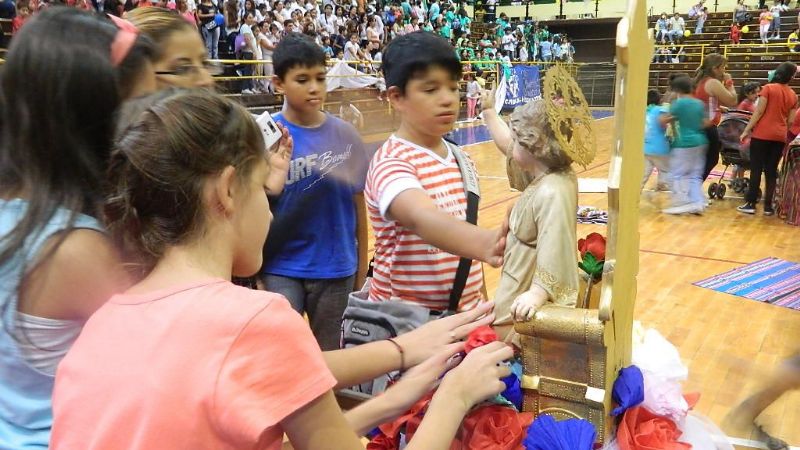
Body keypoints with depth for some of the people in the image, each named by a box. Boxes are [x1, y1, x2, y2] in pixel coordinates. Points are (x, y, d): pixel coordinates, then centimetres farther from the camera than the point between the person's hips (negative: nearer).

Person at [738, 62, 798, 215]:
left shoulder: (768, 88, -5)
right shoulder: (793, 95, 8)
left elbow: (759, 112, -10)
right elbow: (791, 121, 8)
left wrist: (747, 130, -7)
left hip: (762, 134, -4)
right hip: (780, 137, 4)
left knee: (756, 170, 0)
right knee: (771, 171, 8)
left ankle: (751, 204, -1)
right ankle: (768, 206, 9)